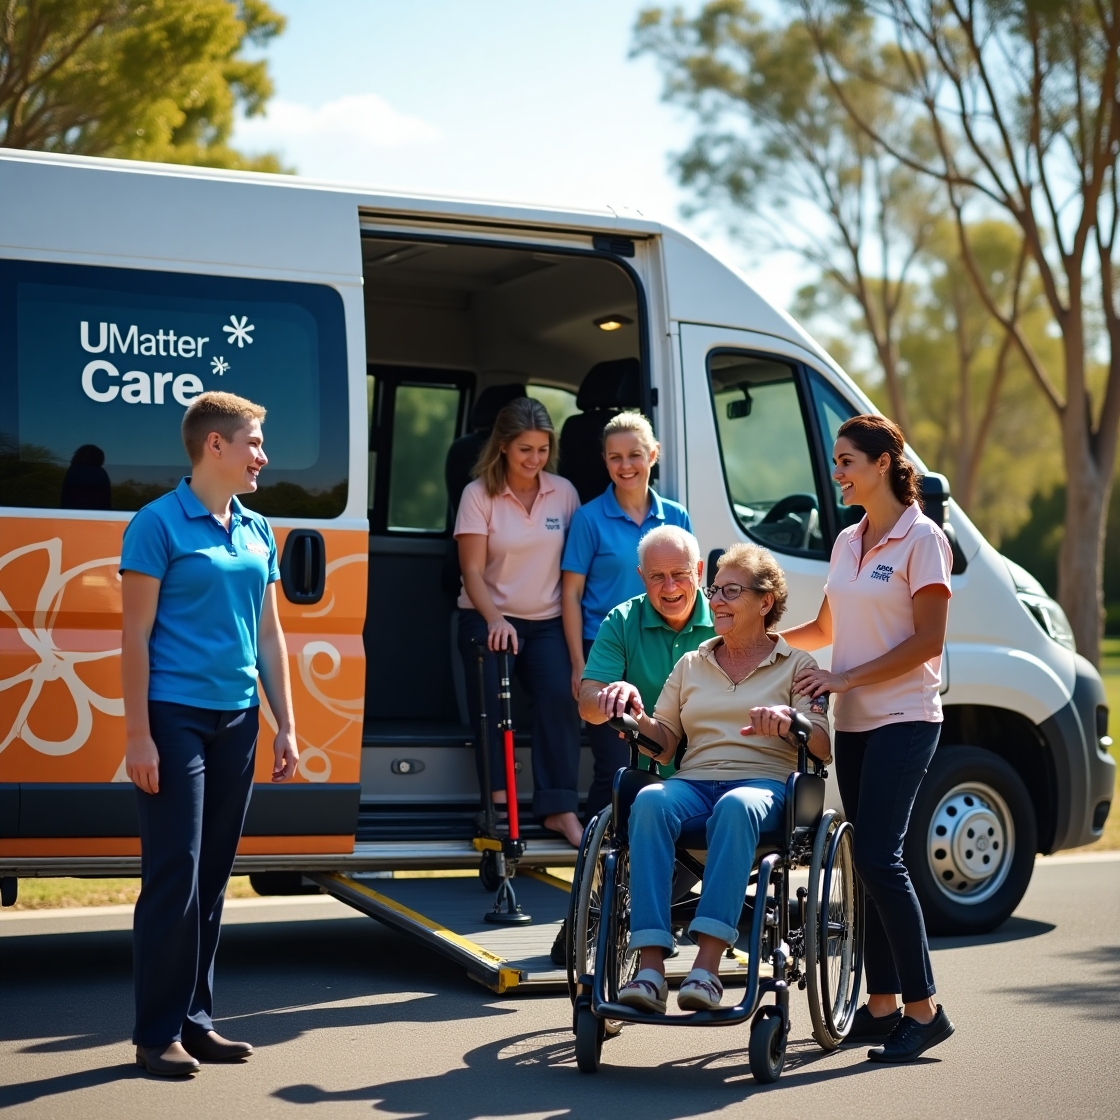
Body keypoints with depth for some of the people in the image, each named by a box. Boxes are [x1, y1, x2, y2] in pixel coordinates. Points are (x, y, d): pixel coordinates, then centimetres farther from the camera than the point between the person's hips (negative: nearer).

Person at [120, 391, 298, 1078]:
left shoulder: (258, 532, 13)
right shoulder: (160, 524, -6)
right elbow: (136, 634, -9)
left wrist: (286, 727, 13)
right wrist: (138, 735, -14)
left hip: (237, 718, 6)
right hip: (176, 715, -6)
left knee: (213, 878, 10)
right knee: (174, 875, -6)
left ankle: (195, 1020, 19)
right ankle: (158, 1033, 2)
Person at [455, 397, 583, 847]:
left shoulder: (563, 493, 4)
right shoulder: (479, 494, -3)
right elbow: (473, 571, -8)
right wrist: (494, 619, -24)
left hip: (547, 622, 2)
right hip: (490, 620, -1)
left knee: (560, 699, -18)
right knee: (493, 705, -16)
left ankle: (560, 810, -15)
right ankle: (499, 806, -13)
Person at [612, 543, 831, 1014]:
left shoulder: (796, 666, 14)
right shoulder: (691, 665, 25)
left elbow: (823, 746, 1)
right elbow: (663, 743, 15)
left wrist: (789, 722, -20)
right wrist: (635, 715, -5)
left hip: (764, 782, -3)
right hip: (693, 781, 3)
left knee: (737, 807, -41)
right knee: (650, 802, -34)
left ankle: (707, 967, -46)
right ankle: (650, 967, -42)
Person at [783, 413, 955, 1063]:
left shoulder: (922, 538, -8)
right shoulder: (848, 542, 14)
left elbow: (927, 641, -13)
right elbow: (825, 631, 23)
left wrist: (845, 678, -15)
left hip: (903, 719, -7)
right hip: (853, 722, 7)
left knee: (879, 859, -14)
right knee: (870, 862, 7)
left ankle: (925, 1010, -6)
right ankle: (881, 1007, 13)